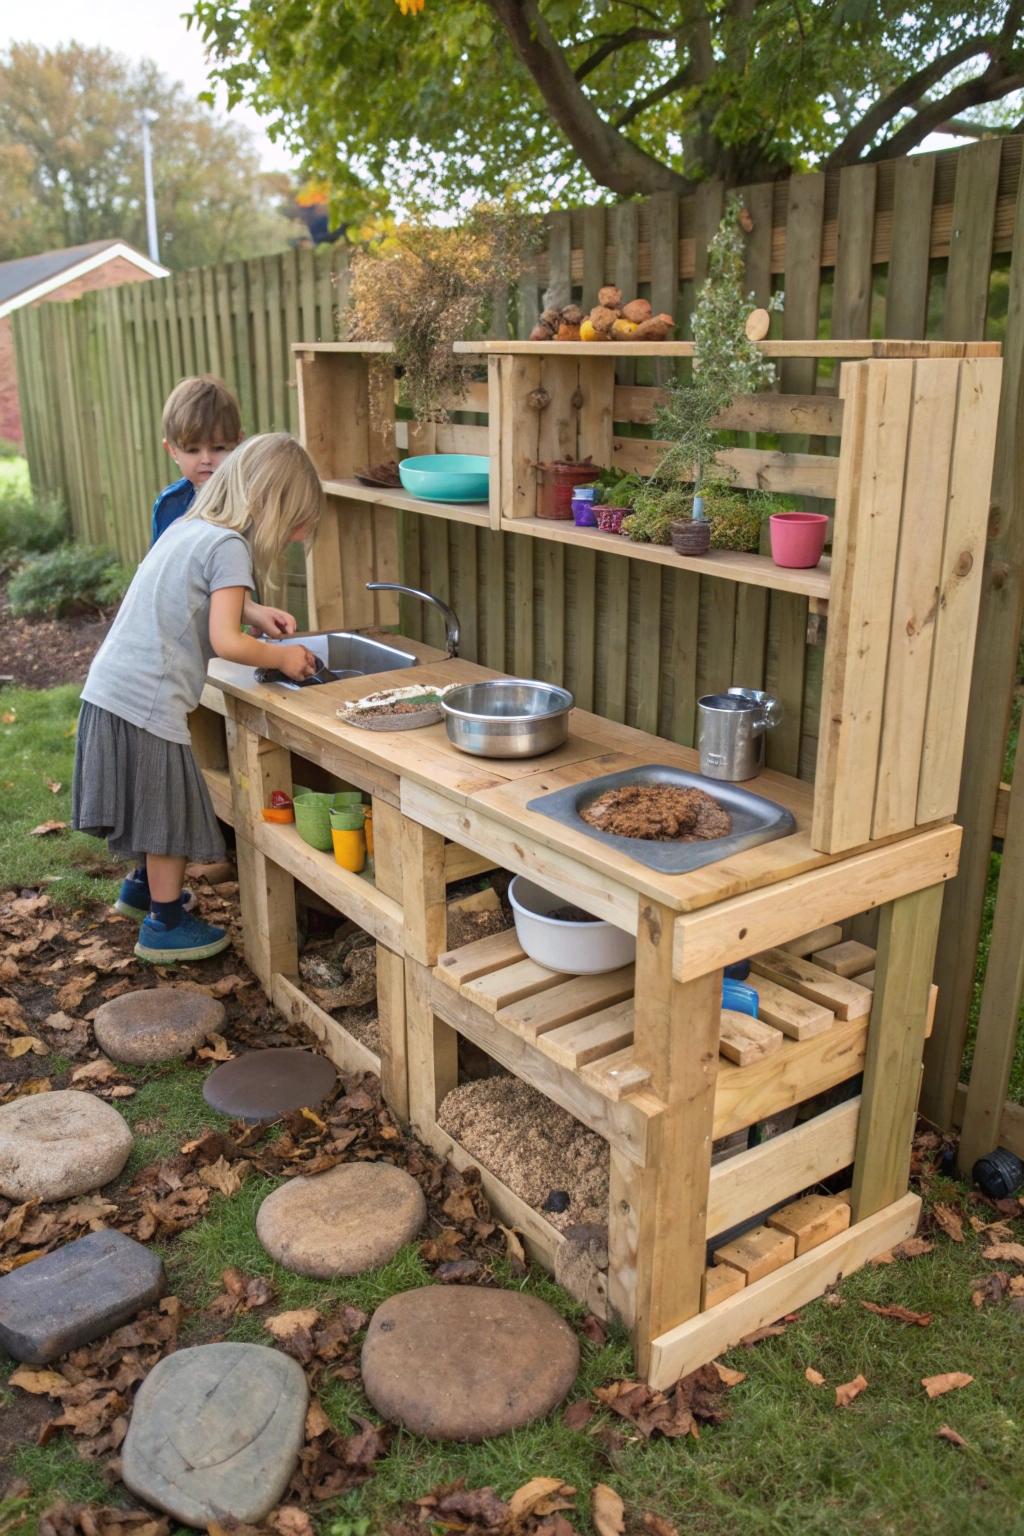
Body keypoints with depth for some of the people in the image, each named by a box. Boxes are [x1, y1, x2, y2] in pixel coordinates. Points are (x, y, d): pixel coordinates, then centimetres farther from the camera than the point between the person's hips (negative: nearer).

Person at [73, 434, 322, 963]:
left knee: (154, 805, 26)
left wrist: (252, 611, 18)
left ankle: (142, 887, 46)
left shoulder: (187, 527, 12)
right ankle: (165, 925, 22)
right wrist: (282, 658, -5)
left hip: (108, 690, 9)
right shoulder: (229, 545, -15)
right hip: (148, 702, -9)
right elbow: (225, 642, -21)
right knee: (172, 812, 8)